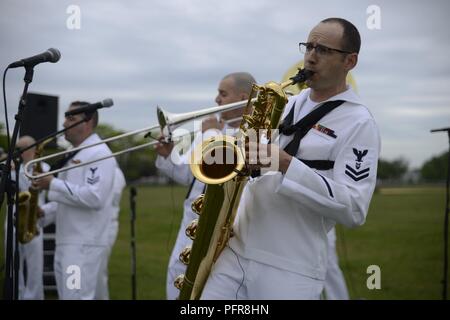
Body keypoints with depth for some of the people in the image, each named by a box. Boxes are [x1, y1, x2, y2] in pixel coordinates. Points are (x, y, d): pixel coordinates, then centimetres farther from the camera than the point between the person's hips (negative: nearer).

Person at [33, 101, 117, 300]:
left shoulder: (99, 154, -13)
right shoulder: (75, 154, 19)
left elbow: (94, 198, -25)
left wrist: (53, 185, -21)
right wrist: (45, 210, 8)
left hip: (85, 245, -10)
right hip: (65, 242, 10)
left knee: (77, 296, -10)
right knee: (67, 296, 13)